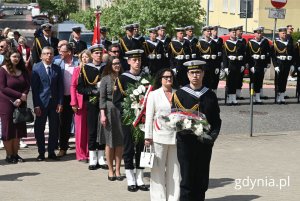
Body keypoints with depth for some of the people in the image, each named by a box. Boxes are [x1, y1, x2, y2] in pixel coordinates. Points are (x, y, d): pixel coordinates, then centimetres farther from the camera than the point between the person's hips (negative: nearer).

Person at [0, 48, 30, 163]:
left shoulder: (22, 70, 7)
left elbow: (27, 86, 2)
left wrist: (21, 99, -14)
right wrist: (20, 95, -14)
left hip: (20, 104, 5)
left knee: (18, 129, 7)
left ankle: (15, 154, 15)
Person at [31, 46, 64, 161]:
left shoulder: (57, 69, 8)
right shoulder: (36, 68, -2)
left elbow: (60, 87, 7)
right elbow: (34, 88, -5)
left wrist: (60, 103, -2)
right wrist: (36, 105, -10)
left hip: (54, 103, 3)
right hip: (41, 103, -3)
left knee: (54, 128, 5)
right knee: (39, 129, 2)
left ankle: (51, 152, 16)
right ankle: (41, 152, 13)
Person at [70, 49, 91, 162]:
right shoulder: (77, 70, 3)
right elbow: (73, 86, 1)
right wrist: (74, 102, -8)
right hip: (80, 102, -1)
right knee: (80, 128, 2)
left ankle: (89, 154, 13)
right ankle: (81, 155, 9)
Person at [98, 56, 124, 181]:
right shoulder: (105, 79, -1)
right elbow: (102, 97, -4)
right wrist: (102, 114, -11)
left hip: (122, 111, 3)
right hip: (109, 110, -3)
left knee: (120, 142, 4)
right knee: (110, 142, 4)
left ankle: (117, 170, 12)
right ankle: (110, 170, 13)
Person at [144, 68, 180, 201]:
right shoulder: (154, 95, 4)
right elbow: (149, 117, 1)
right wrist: (148, 136, -3)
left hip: (175, 136, 2)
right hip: (159, 136, -2)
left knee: (174, 169, 5)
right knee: (158, 169, 2)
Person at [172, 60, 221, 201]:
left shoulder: (210, 95, 8)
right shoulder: (179, 94, 0)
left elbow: (216, 120, 9)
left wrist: (212, 136, -9)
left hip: (205, 143, 3)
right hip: (185, 143, -3)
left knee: (202, 181, 8)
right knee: (187, 180, -3)